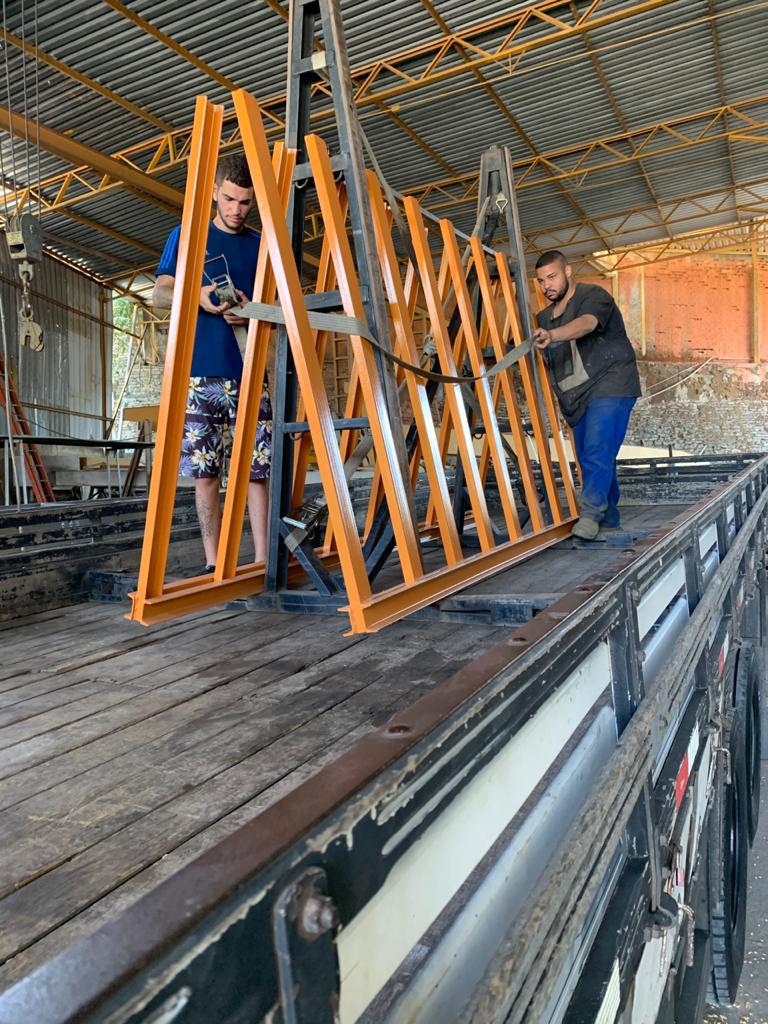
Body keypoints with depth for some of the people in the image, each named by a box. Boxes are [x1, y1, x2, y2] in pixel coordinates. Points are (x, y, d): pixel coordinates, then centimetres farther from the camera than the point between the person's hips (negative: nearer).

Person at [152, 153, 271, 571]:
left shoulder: (262, 245, 14)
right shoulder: (186, 236, 12)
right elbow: (160, 294, 8)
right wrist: (198, 297, -13)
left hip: (250, 372, 1)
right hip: (200, 373, 0)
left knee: (256, 471, -4)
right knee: (205, 473, 0)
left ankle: (261, 560, 2)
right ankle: (212, 563, 8)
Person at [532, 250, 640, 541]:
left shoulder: (594, 296, -9)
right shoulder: (544, 317, 14)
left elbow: (586, 323, -34)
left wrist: (552, 335, -50)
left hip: (610, 386, -8)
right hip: (577, 395, 8)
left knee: (597, 449, -22)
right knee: (587, 457, 11)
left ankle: (591, 512, -20)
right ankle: (608, 514, 25)